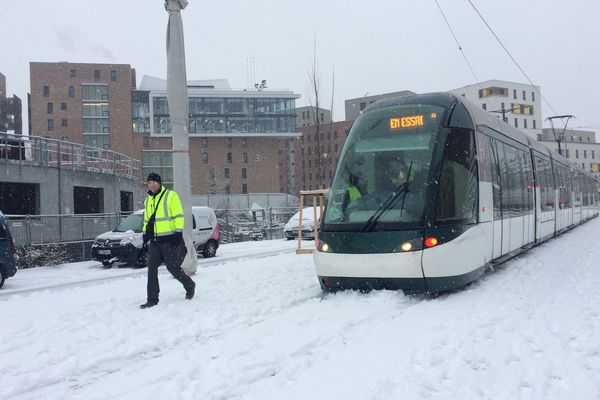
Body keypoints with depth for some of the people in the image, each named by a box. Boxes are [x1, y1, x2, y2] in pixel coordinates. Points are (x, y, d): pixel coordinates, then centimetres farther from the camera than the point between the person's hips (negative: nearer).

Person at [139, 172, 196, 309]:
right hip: (154, 240, 7)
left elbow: (178, 216, -10)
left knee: (173, 267, -3)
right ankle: (152, 299, 7)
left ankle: (190, 285, 23)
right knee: (152, 268, 2)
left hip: (169, 239, -6)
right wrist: (145, 233, 20)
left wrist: (178, 232, -16)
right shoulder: (148, 200, 15)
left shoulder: (171, 196, -6)